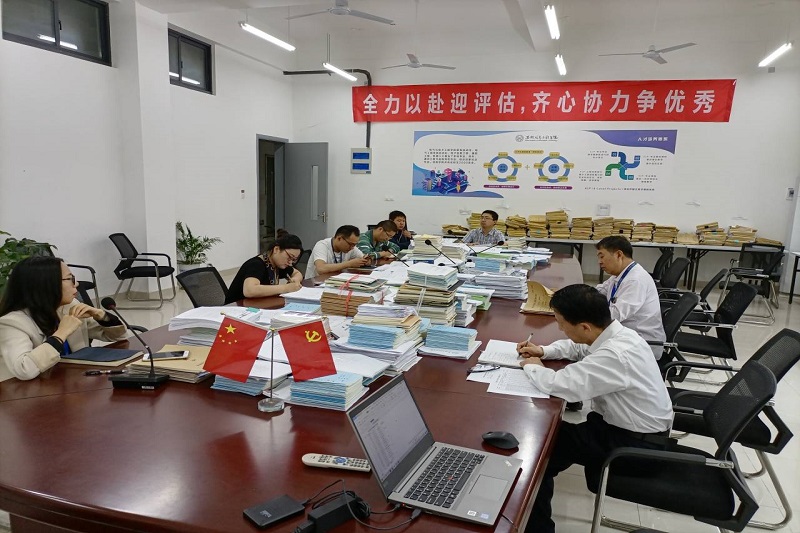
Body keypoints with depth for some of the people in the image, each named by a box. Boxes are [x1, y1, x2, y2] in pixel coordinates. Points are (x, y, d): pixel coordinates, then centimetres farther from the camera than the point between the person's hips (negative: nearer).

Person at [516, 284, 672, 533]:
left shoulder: (615, 355, -34)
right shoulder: (614, 333, -4)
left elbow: (561, 384, -34)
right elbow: (576, 346, 17)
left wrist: (531, 366, -14)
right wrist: (543, 351, 1)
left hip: (636, 443, -9)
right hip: (623, 423, 9)